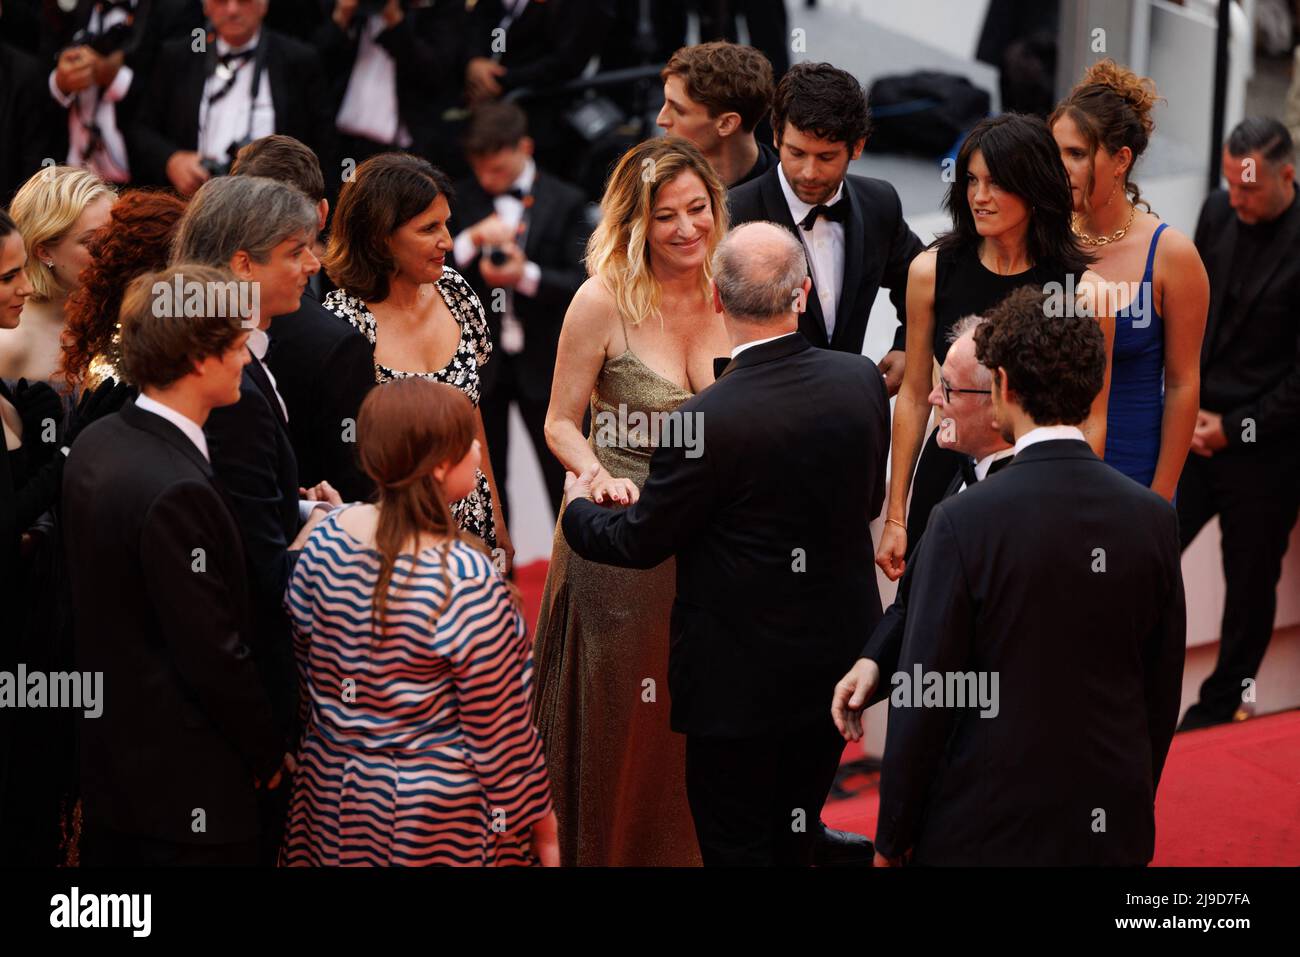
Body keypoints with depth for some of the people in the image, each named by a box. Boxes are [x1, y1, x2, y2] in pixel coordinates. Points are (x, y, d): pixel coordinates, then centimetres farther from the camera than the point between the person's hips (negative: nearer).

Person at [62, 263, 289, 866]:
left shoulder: (97, 444, 1)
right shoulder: (175, 491, -27)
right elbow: (213, 652, -21)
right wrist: (268, 753, -9)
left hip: (108, 752, 9)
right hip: (184, 782, -9)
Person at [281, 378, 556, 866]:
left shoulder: (327, 538, -11)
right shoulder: (466, 581, -27)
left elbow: (305, 658, 3)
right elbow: (497, 727, -18)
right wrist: (539, 816, -4)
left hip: (335, 792, 6)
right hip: (438, 812, -6)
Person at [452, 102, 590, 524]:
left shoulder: (565, 202, -2)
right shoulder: (461, 199, 4)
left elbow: (585, 284, -8)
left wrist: (528, 276, -23)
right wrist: (474, 239, -19)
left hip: (543, 362, -2)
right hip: (478, 362, 2)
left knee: (564, 476, 4)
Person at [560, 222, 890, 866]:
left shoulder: (707, 421, -26)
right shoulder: (862, 381, -8)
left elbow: (641, 542, -12)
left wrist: (577, 508, 8)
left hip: (741, 676, -6)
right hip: (838, 660, 6)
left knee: (736, 843, 10)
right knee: (794, 837, 23)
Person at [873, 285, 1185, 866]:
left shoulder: (965, 521, -15)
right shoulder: (1155, 518, -3)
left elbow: (924, 698, -13)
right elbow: (1163, 692, 5)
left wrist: (891, 840, -2)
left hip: (985, 831, -4)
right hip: (1114, 829, 4)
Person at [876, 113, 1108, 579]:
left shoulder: (1082, 288, -9)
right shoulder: (932, 271, -3)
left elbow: (1093, 419, -3)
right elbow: (915, 396, 4)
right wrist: (895, 517, 4)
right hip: (946, 482, 2)